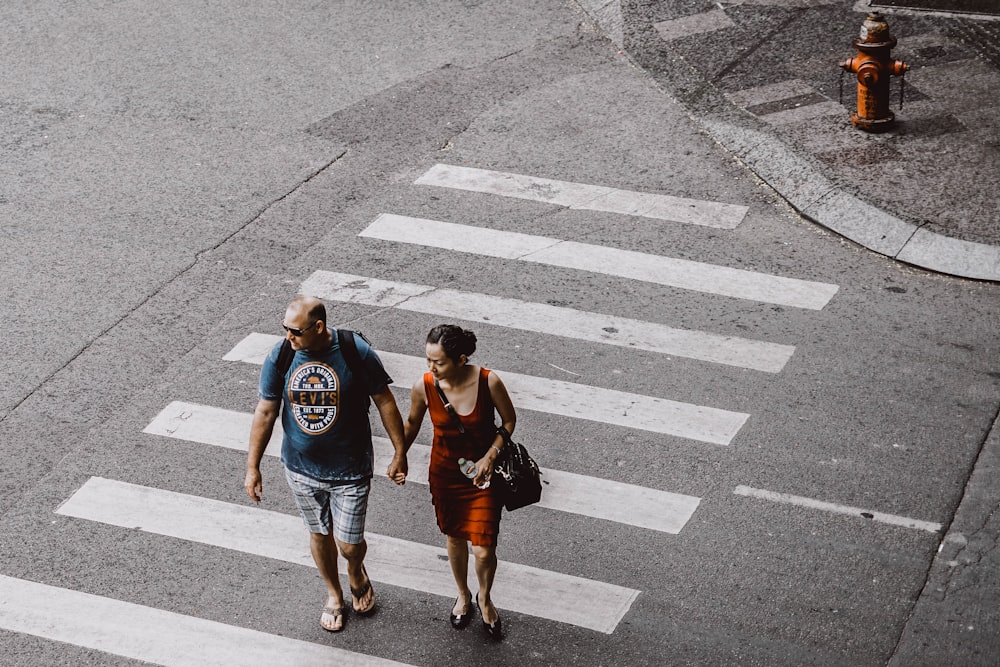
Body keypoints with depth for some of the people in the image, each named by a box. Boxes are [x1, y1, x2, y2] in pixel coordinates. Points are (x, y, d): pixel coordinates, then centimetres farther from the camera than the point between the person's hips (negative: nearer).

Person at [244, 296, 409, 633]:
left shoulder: (356, 352, -21)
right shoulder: (279, 358, -13)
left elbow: (385, 402, -9)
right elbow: (265, 412, -4)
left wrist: (400, 453, -3)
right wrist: (252, 467, -1)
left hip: (350, 469, -2)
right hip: (301, 468, 3)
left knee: (349, 545, 4)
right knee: (320, 534, 19)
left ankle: (356, 572, 42)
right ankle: (333, 595, 45)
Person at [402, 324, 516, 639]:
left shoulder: (489, 382, -27)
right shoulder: (423, 387, -20)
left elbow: (509, 420, -8)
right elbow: (413, 423, 2)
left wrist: (490, 456, -19)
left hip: (483, 473, -2)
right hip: (445, 472, 2)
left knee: (484, 551, 0)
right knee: (455, 537, 22)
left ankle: (484, 597, 34)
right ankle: (463, 595, 50)